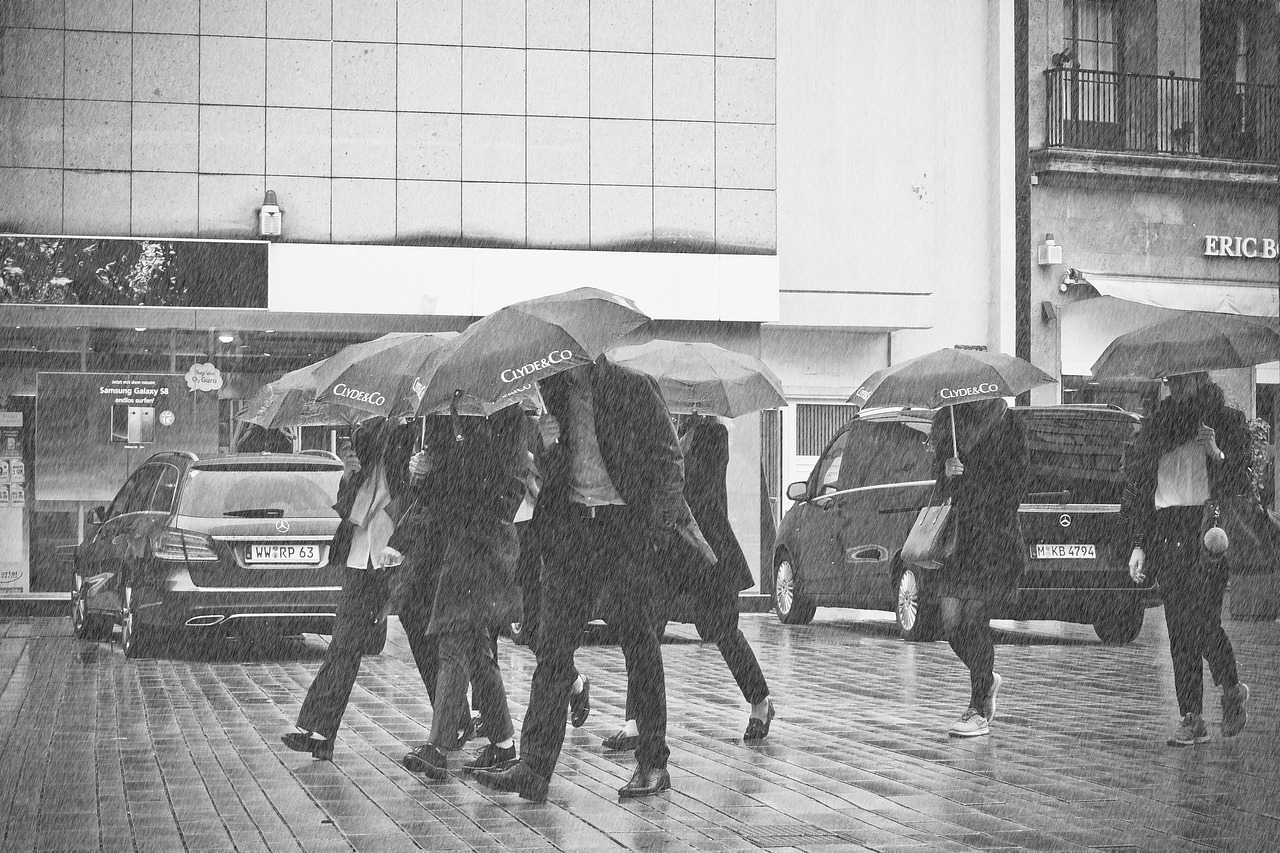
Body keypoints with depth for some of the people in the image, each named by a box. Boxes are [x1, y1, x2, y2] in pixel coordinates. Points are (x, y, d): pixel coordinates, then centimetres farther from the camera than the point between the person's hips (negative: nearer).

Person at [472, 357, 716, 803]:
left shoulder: (635, 388, 1)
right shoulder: (552, 394, 12)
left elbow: (667, 457, 1)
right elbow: (536, 468, 17)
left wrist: (675, 516, -10)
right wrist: (540, 444, -5)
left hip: (626, 526, -3)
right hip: (568, 524, 3)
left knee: (638, 643, 3)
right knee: (553, 646, -4)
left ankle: (653, 764, 12)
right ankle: (533, 766, -7)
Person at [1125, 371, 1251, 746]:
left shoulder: (1227, 422, 6)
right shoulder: (1158, 425, 17)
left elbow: (1242, 482, 2)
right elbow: (1142, 488, 18)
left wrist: (1217, 454, -16)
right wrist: (1139, 544, 13)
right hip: (1166, 532, 4)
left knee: (1203, 622, -12)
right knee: (1179, 630, 0)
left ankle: (1232, 690, 15)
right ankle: (1191, 719, 3)